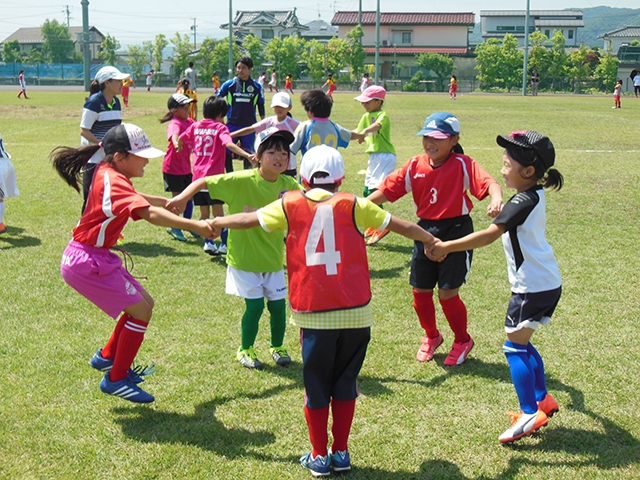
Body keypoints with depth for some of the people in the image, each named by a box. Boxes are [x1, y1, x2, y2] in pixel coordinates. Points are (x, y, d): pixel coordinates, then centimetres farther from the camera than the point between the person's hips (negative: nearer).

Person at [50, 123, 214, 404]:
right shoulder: (113, 182, -23)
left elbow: (136, 199, 26)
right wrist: (194, 226, -38)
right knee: (141, 311, -5)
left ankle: (107, 357, 30)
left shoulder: (109, 173, 6)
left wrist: (169, 202, 15)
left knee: (143, 303, 15)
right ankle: (116, 379, 6)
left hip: (97, 257, 10)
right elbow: (151, 214, -37)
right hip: (87, 262, -10)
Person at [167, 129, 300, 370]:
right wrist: (183, 197, -30)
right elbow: (203, 181, -16)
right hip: (244, 257, -4)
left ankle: (277, 347, 32)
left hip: (273, 257, 4)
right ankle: (245, 350, 22)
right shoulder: (241, 180, -18)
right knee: (255, 304, -3)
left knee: (278, 304, 6)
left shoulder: (288, 185, -6)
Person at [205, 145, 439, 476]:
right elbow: (400, 226, 11)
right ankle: (341, 453, 22)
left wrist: (215, 222, 33)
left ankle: (319, 456, 20)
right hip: (356, 312, 1)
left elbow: (248, 219, 15)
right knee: (345, 381, 16)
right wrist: (432, 241, 27)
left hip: (314, 315, -1)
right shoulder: (353, 205, 4)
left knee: (316, 384, 13)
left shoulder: (290, 206, 4)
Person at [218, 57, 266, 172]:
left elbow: (261, 105, 11)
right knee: (227, 153, 1)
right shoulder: (229, 84, -2)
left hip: (249, 126, 0)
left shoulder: (256, 86, 1)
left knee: (249, 154, 3)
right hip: (231, 125, 0)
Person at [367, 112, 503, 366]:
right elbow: (386, 190, -2)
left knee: (448, 293, -2)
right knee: (420, 291, 10)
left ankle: (463, 340, 25)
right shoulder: (415, 166, 0)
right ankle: (431, 336, 37)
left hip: (456, 231, -5)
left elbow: (488, 183, -26)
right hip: (425, 232, 5)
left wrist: (496, 199, -48)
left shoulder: (463, 165, -12)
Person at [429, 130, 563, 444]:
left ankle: (530, 413, -3)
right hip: (547, 283, 9)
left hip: (533, 286, -9)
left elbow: (490, 234, -30)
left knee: (515, 347, -4)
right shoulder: (535, 196, 8)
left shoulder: (525, 201, -20)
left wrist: (447, 247, -30)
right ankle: (542, 400, 28)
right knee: (522, 344, 19)